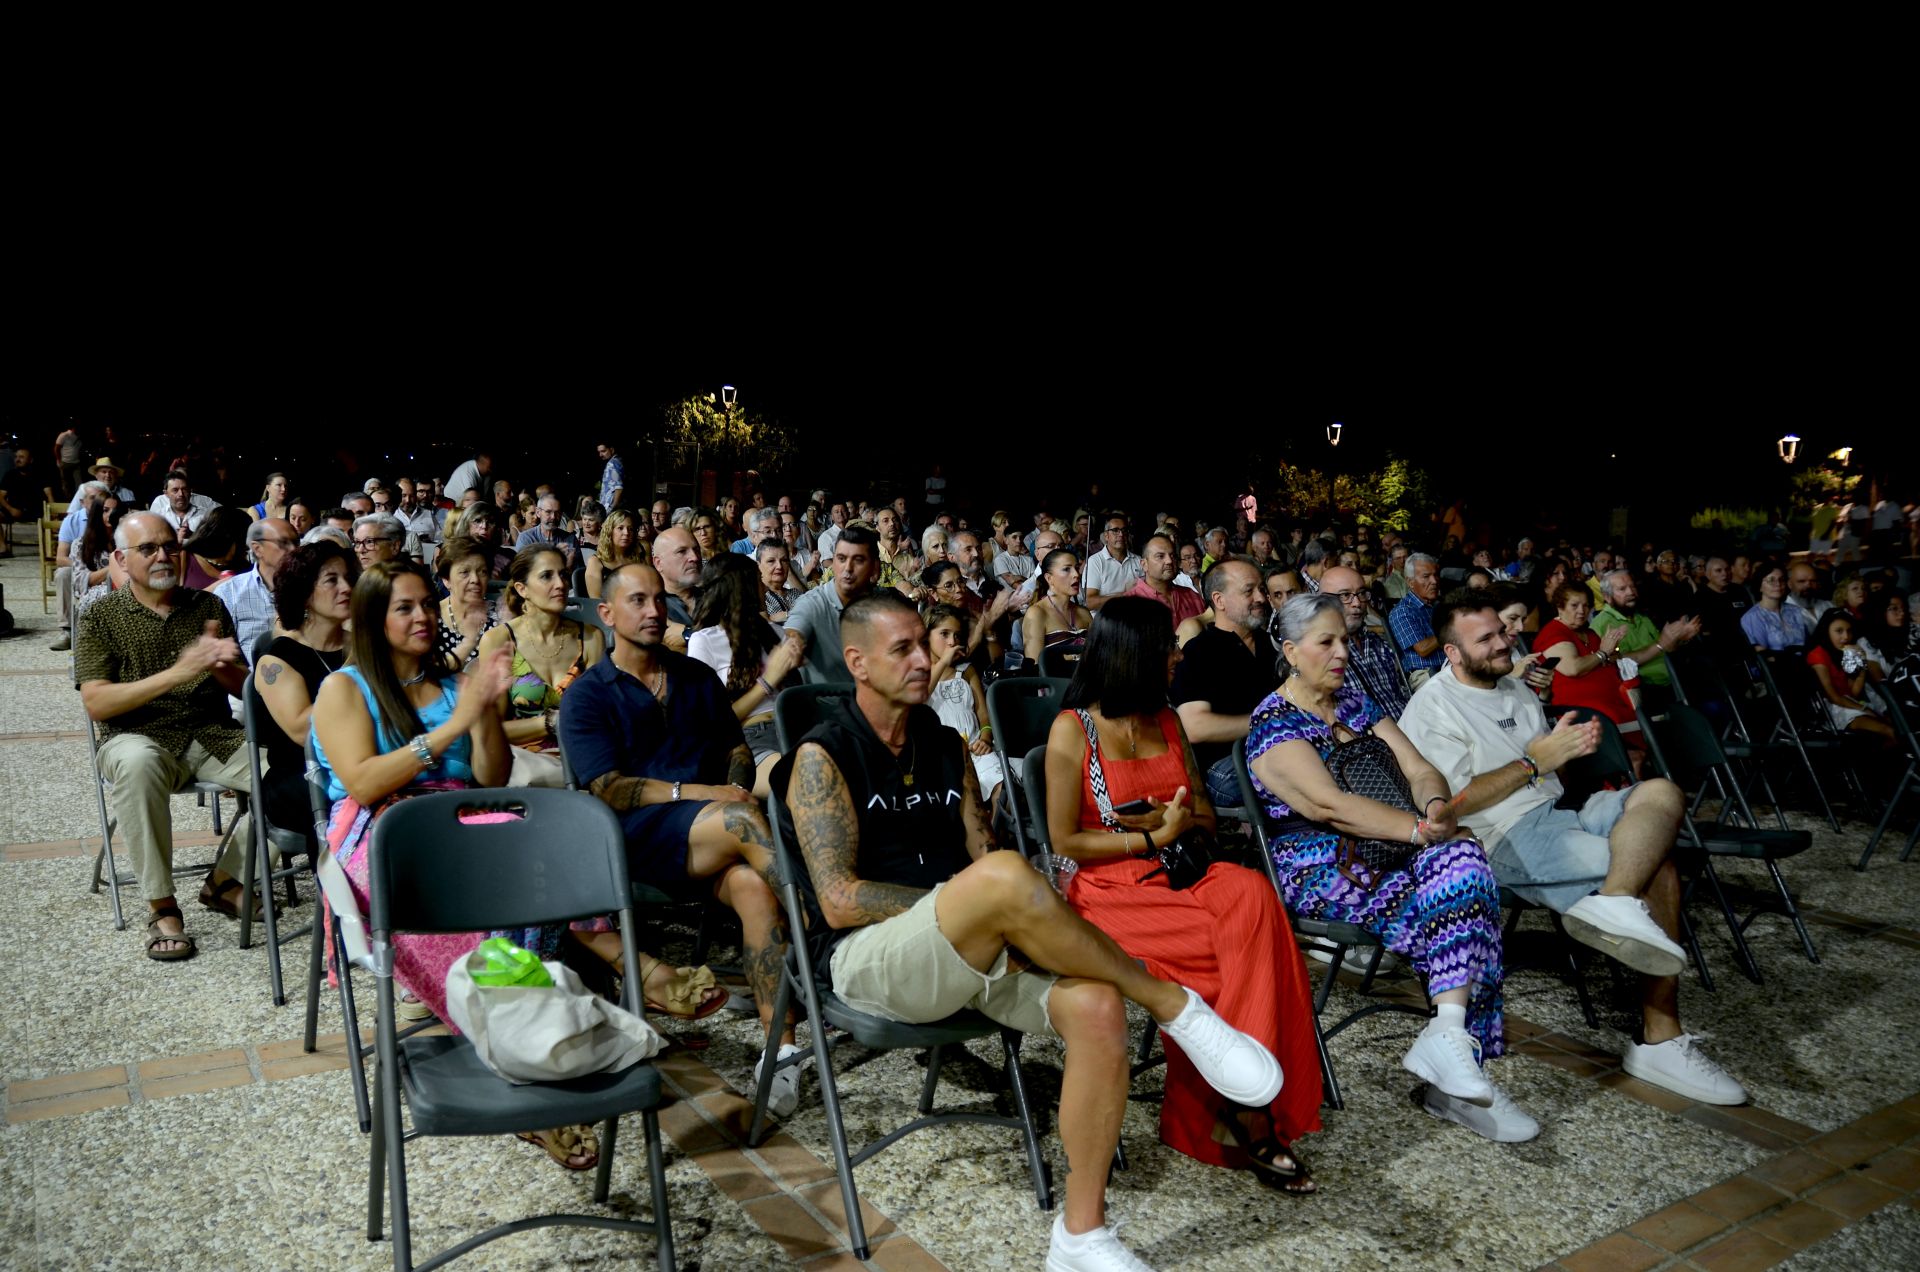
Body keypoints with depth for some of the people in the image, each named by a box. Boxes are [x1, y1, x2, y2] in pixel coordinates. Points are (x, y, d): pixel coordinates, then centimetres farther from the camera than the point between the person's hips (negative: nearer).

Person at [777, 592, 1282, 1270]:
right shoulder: (823, 756, -3)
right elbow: (839, 901, -11)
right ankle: (1176, 1006, -18)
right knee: (1005, 876, -36)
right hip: (868, 957, -6)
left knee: (1097, 1005, -25)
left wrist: (993, 918, -12)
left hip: (969, 953, 6)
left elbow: (980, 853, 11)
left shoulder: (945, 746, 16)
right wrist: (965, 903, -12)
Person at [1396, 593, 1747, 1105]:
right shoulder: (1434, 708, -5)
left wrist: (1571, 746, 3)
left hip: (1561, 809, 9)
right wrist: (1535, 761, -11)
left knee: (1661, 792, -19)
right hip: (1508, 837, -9)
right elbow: (1452, 802, -15)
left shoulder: (1512, 688, 23)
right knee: (1656, 871, -21)